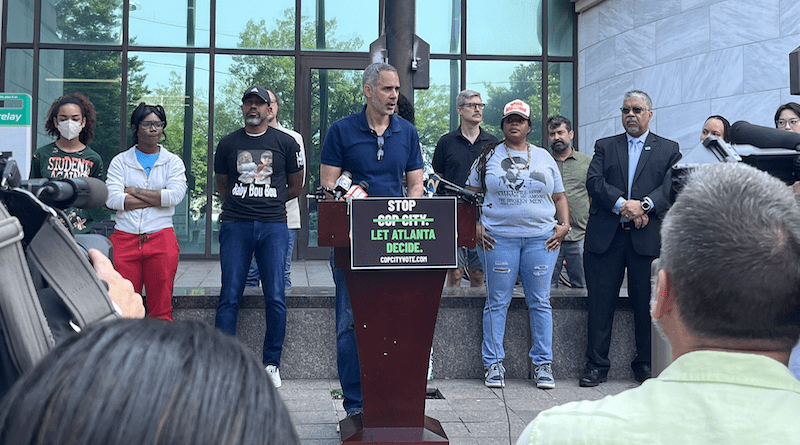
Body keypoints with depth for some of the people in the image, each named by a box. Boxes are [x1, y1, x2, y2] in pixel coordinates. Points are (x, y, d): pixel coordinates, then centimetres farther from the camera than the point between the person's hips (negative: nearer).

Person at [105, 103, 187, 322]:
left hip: (161, 238, 0)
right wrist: (156, 198, -7)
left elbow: (175, 195, -7)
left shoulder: (174, 162, 10)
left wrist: (134, 191, -3)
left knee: (161, 309, 0)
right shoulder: (120, 161, 10)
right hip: (124, 238, 0)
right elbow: (112, 199, -5)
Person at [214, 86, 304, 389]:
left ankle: (272, 364, 9)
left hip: (273, 226, -1)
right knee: (230, 296, -1)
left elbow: (296, 186, 15)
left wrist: (269, 203, 13)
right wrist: (239, 205, 14)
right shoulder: (228, 144, 12)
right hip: (235, 226, 1)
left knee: (275, 298, -3)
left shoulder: (285, 143, 8)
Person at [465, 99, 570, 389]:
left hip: (541, 238, 2)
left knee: (540, 302, 3)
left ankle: (543, 365, 12)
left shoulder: (544, 157, 15)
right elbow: (471, 195, 9)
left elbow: (559, 196, 18)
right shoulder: (488, 156, 9)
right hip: (498, 238, -2)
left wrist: (564, 225, 4)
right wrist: (474, 226, -3)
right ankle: (493, 365, 9)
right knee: (497, 302, 0)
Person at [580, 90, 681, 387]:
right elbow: (594, 182, -1)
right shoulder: (605, 147, 14)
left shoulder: (668, 150, 12)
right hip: (606, 236, 1)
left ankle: (645, 364, 19)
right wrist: (622, 204, -16)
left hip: (647, 237, -1)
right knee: (600, 302, 2)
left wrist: (644, 204, -19)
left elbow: (671, 187, -2)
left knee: (646, 303, 5)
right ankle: (596, 365, 11)